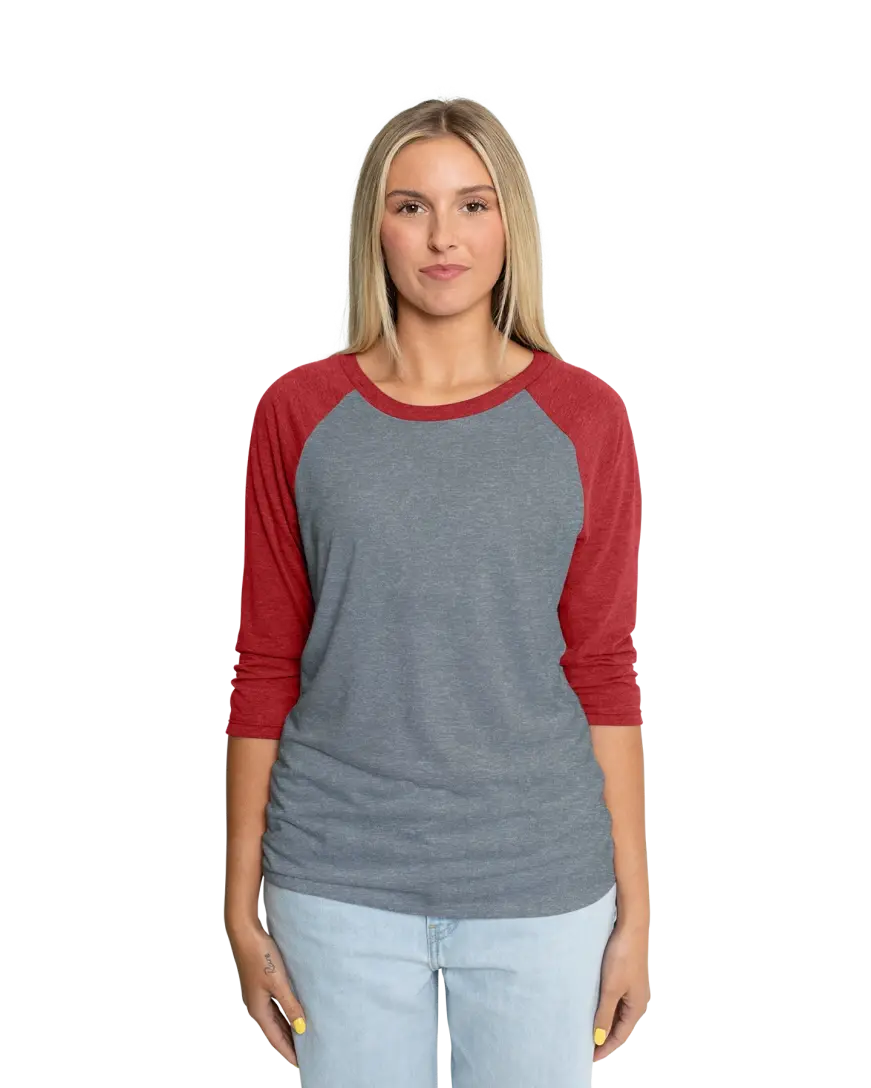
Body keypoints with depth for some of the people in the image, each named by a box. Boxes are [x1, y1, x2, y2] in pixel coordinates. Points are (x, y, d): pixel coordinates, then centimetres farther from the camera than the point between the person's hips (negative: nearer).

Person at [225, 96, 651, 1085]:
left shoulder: (583, 418, -2)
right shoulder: (299, 412, -1)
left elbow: (605, 671, 0)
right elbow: (265, 667, 2)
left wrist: (634, 908, 1)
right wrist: (243, 903, 3)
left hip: (541, 886, 0)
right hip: (340, 884, 0)